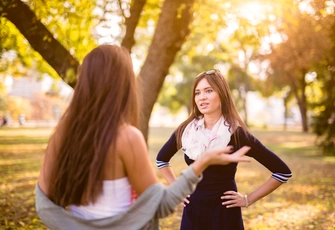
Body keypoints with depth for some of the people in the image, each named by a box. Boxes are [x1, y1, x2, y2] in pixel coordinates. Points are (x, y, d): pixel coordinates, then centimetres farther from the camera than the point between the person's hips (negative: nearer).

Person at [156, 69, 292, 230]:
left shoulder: (237, 134, -13)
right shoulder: (185, 130, -2)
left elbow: (283, 172, -9)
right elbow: (161, 159, 18)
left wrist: (248, 199, -8)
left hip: (224, 214, -3)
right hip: (192, 212, 3)